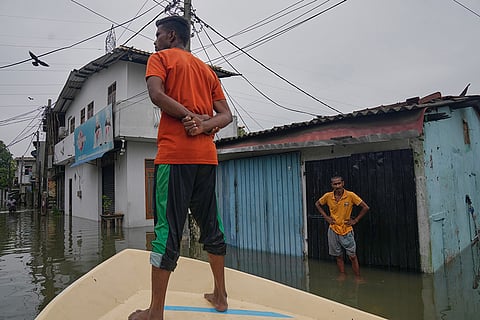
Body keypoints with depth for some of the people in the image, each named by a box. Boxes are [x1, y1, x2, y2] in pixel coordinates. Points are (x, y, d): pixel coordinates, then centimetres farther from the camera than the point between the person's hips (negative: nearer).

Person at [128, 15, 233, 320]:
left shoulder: (161, 57, 8)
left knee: (168, 229, -5)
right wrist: (204, 125, -4)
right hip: (207, 156, 6)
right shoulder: (207, 69, 23)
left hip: (174, 154, -6)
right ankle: (220, 295, 22)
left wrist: (190, 116, -6)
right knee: (211, 224, 12)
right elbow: (226, 115, 13)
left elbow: (156, 94, -13)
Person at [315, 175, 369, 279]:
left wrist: (355, 220, -8)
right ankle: (342, 276, 25)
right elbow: (317, 204, 13)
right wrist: (326, 217, 4)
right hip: (333, 230, 3)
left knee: (352, 256, 2)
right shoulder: (328, 196, -6)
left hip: (346, 231, -2)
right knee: (338, 256, 12)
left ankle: (358, 278, 14)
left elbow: (366, 207, -7)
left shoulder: (350, 195, -13)